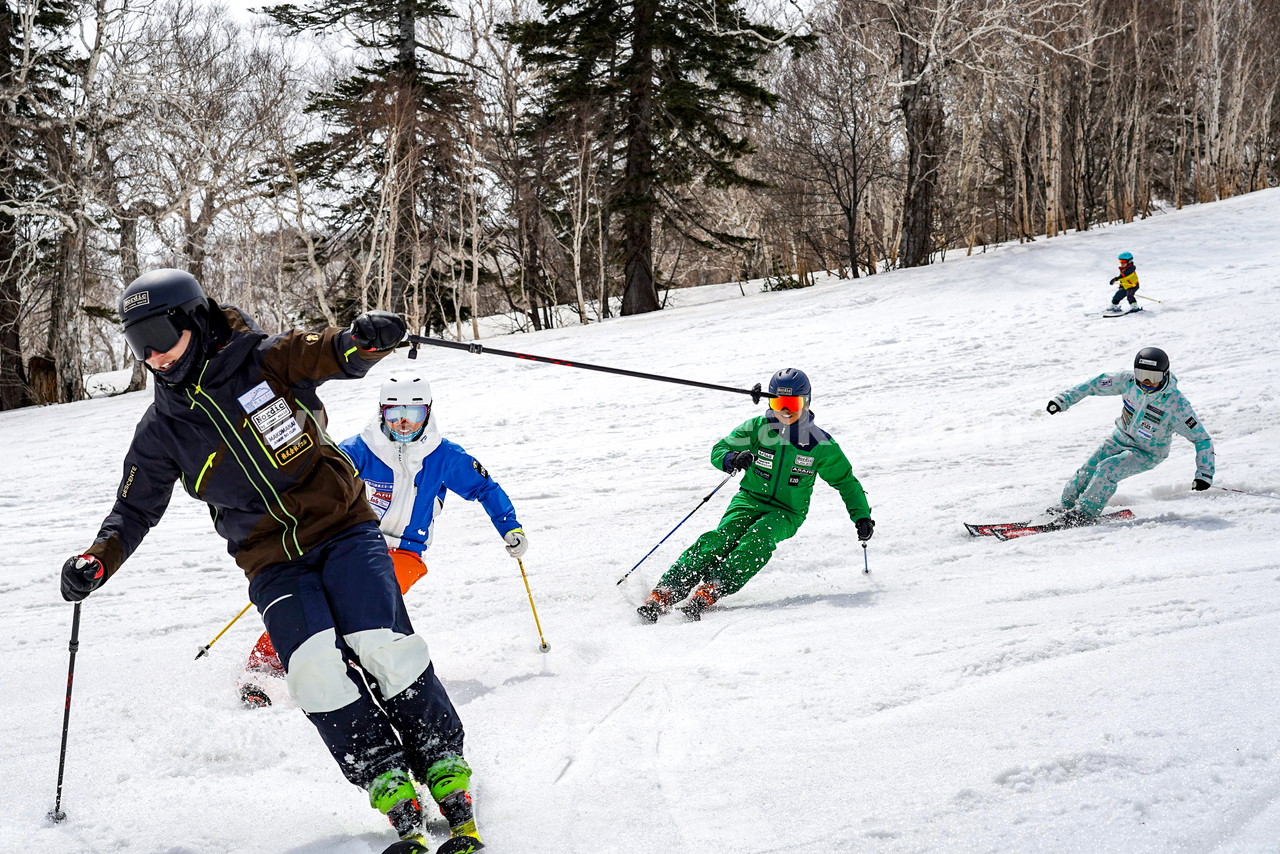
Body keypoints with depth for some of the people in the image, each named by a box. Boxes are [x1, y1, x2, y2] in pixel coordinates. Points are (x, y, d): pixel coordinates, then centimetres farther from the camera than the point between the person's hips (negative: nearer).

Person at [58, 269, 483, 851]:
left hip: (341, 525, -2)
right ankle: (390, 788, -12)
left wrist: (363, 339, -40)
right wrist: (97, 561, -6)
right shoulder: (162, 430, 6)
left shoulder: (264, 362, -3)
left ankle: (444, 766, -6)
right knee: (314, 668, -23)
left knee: (381, 644, -22)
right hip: (272, 563, 2)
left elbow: (329, 354, -16)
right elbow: (135, 509, 12)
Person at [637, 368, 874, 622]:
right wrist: (732, 460, -26)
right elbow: (719, 450, -2)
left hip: (788, 513, 0)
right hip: (750, 499, 0)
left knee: (759, 538, -34)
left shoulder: (821, 444, -3)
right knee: (723, 537, -27)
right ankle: (664, 593, -35)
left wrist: (861, 515, 0)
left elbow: (846, 481, 9)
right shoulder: (758, 428, -2)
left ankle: (709, 591, -44)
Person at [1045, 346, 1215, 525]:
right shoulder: (1130, 381, -19)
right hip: (1121, 438, 5)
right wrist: (1064, 399, -4)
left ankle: (1084, 513, -7)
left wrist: (1205, 472, -30)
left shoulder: (1177, 405, -30)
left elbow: (1201, 438, -22)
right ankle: (1067, 504, 22)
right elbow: (1097, 384, -4)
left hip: (1148, 453, -4)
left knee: (1107, 469, -23)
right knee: (1089, 469, -2)